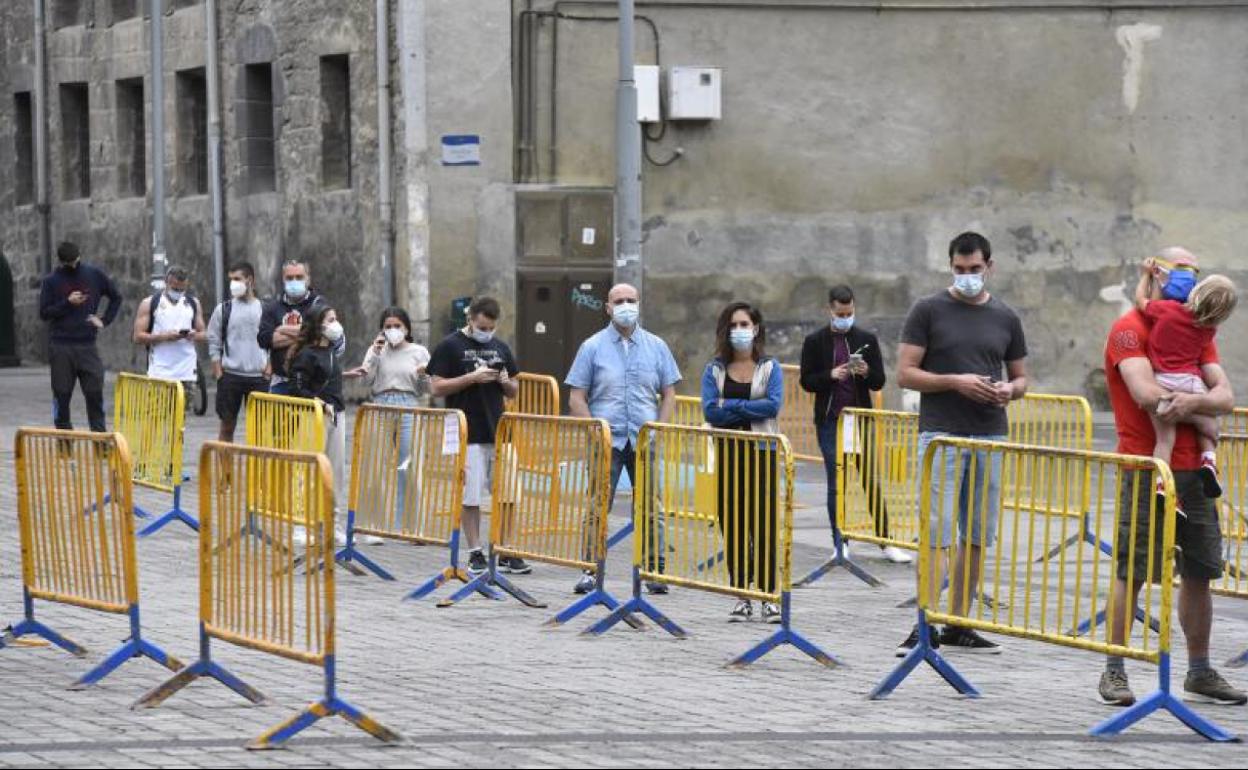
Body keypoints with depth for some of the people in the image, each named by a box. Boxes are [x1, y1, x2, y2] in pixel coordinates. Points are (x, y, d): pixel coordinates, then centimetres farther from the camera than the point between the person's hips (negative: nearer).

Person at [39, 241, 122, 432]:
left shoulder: (95, 275, 5)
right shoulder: (50, 281, 2)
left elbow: (116, 297, 16)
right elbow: (44, 312, -1)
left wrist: (105, 320, 4)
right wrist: (68, 303, -13)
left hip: (88, 345, 1)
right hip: (60, 346, -1)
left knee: (95, 393, -3)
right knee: (62, 394, 1)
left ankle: (99, 436, 2)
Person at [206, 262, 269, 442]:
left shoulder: (264, 309, 5)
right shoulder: (223, 308, 3)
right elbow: (213, 341, 5)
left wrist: (268, 368, -2)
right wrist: (218, 371, -4)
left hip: (258, 376, 0)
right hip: (230, 375, 0)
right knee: (227, 424, 4)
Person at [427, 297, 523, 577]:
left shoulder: (500, 348, 15)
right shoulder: (450, 346, -1)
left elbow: (514, 392, 20)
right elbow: (436, 387, -6)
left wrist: (505, 381, -3)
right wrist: (471, 378, -15)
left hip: (498, 431, 4)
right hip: (467, 435, -4)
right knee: (470, 497, 0)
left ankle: (507, 553, 11)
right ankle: (475, 554, 8)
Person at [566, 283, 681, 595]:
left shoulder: (657, 347, 10)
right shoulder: (593, 347, 5)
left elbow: (668, 395, 12)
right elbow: (576, 398, 3)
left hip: (645, 442, 1)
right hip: (605, 441, -1)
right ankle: (591, 571, 6)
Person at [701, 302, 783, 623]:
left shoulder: (770, 367, 6)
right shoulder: (715, 370, 8)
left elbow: (773, 405, -10)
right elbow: (710, 411, -6)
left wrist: (732, 406, -8)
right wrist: (751, 410, -10)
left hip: (762, 452, -2)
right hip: (728, 454, 2)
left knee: (764, 524, -5)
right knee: (733, 525, 3)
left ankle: (768, 596, 0)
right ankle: (741, 596, 10)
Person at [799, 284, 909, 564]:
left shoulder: (866, 339, 5)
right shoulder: (814, 341, 3)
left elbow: (879, 383, 5)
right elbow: (807, 382, 1)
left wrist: (866, 372, -17)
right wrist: (831, 375, -17)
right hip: (829, 421, 0)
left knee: (871, 481, -1)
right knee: (835, 483, 3)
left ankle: (885, 541, 1)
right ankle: (840, 542, 10)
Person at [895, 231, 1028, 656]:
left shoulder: (1006, 318, 11)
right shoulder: (928, 311, 0)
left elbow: (1020, 377, 18)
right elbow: (905, 373, -4)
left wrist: (1009, 390, -5)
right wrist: (955, 382, -15)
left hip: (991, 436, 4)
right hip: (941, 434, -4)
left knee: (978, 536, 7)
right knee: (939, 532, -11)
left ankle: (958, 625, 14)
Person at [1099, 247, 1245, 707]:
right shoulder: (1130, 329, -4)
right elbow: (1146, 394, -19)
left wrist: (1195, 401, -18)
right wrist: (1205, 403, -6)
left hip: (1193, 469, 7)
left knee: (1199, 573, 9)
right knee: (1131, 572, -5)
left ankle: (1199, 673, 20)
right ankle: (1114, 673, 1)